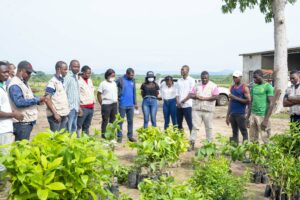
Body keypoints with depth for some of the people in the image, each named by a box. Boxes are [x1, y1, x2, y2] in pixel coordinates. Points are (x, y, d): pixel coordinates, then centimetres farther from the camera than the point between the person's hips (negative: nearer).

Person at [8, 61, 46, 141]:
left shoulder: (24, 83, 15)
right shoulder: (15, 85, -16)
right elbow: (19, 102, -25)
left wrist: (39, 100, 4)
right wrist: (37, 100, -19)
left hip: (28, 121, 10)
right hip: (21, 122, -10)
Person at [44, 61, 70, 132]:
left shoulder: (62, 81, 12)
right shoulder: (53, 82, -12)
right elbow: (47, 99, -17)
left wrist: (66, 113, 13)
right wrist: (55, 113, -21)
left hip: (64, 114, 8)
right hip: (56, 115, -8)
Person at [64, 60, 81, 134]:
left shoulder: (76, 77, 14)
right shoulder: (68, 77, -13)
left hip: (75, 108, 9)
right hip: (69, 108, -9)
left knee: (74, 129, 14)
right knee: (68, 130, -6)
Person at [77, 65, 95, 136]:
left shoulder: (90, 80, 16)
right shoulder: (78, 81, -11)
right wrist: (79, 107, -17)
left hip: (91, 107, 8)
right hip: (83, 107, -8)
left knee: (87, 126, 14)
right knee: (78, 126, -6)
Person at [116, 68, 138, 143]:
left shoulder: (133, 80, 8)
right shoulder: (120, 80, -9)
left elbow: (134, 92, 13)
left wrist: (135, 103, 13)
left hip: (131, 105, 5)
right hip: (122, 104, -5)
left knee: (130, 121, 10)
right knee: (120, 121, 3)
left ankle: (130, 136, 18)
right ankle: (119, 136, 10)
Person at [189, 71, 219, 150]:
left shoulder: (213, 86, 1)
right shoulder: (197, 85, 13)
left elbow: (216, 96, -10)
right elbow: (191, 94, 10)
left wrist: (205, 98, -17)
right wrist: (196, 96, -12)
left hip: (208, 110, -3)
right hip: (197, 109, 3)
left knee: (209, 127, 6)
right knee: (195, 126, 0)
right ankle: (192, 144, 1)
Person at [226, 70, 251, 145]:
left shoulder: (244, 88, -4)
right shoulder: (232, 87, 14)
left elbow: (248, 100, -13)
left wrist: (235, 98, -15)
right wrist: (227, 115, 14)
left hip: (241, 114, -6)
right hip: (232, 114, 6)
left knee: (244, 132, -2)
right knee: (234, 133, 10)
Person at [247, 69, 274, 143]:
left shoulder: (268, 87, -8)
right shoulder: (254, 87, 12)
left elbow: (271, 104, -12)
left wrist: (266, 119, -17)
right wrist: (248, 116, 13)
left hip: (262, 116, -6)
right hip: (253, 115, 6)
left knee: (265, 139, -2)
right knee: (252, 139, 9)